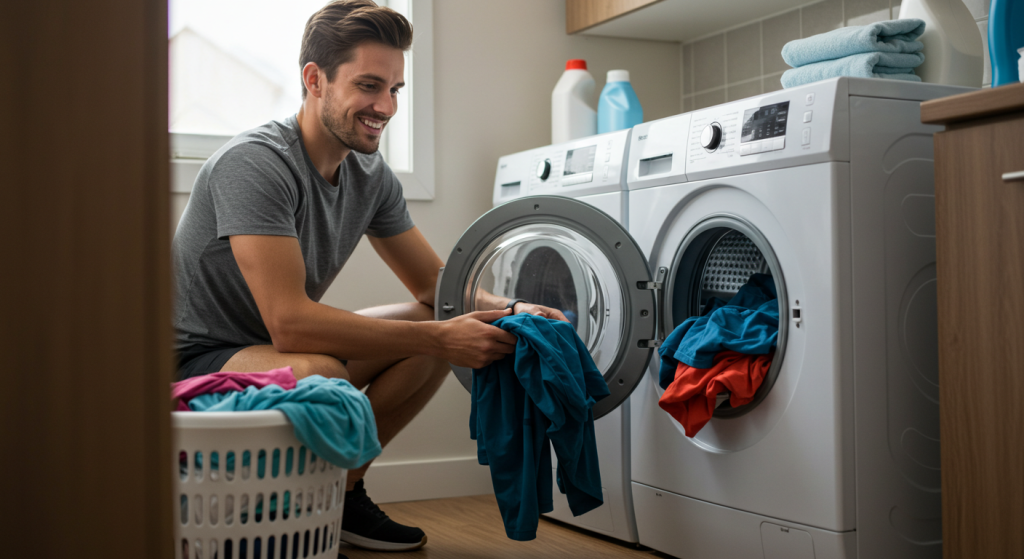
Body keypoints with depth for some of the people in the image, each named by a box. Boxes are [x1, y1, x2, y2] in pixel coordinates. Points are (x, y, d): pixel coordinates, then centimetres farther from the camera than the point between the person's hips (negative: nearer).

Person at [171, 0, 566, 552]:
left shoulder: (371, 175, 0)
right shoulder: (255, 163, -25)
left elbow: (435, 284, 7)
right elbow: (290, 322, -32)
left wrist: (513, 311, -14)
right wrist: (440, 338, -32)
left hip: (277, 347, 8)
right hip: (195, 360, -8)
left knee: (445, 323, -4)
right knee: (319, 372, -38)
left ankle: (343, 488, 6)